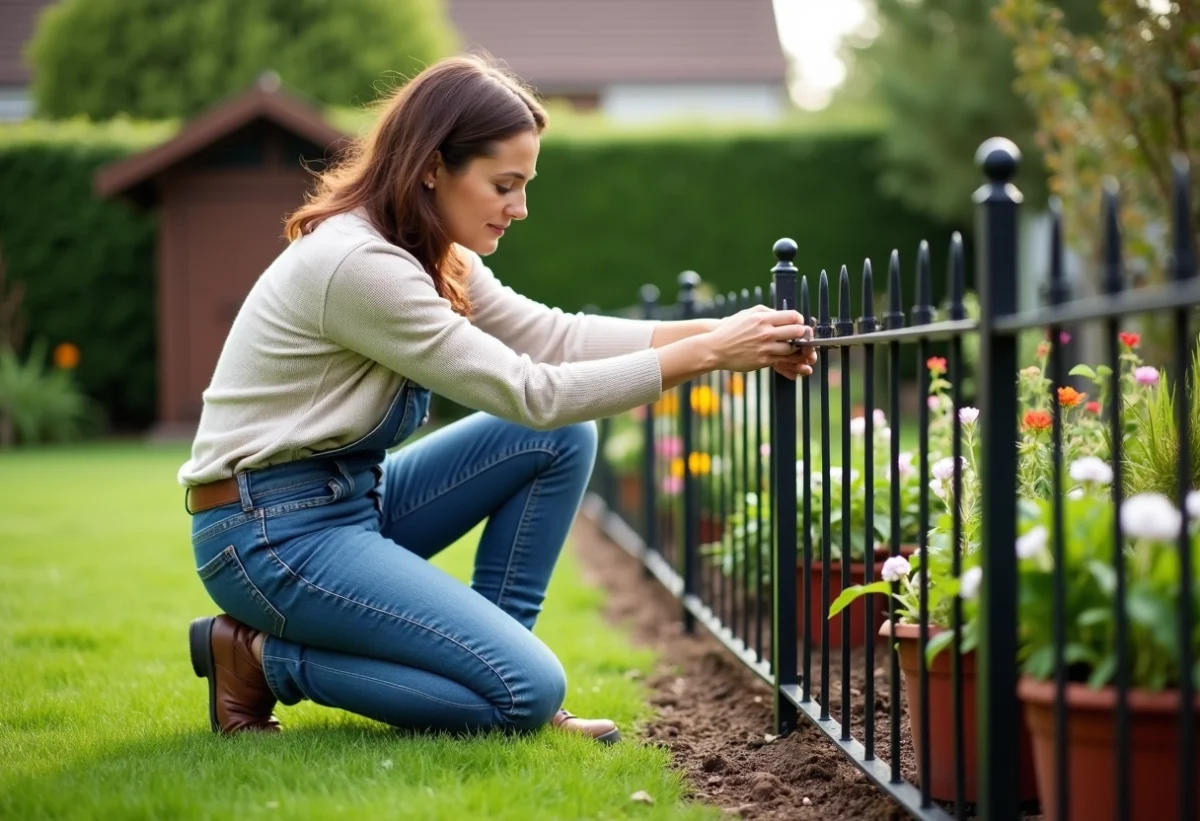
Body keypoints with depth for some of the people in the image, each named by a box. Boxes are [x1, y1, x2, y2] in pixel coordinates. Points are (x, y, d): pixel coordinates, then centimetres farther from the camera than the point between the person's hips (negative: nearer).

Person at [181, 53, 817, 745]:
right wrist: (708, 355, -19)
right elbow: (531, 393, -22)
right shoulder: (357, 263, -24)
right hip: (272, 533, -10)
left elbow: (550, 336, 3)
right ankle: (263, 655, -4)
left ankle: (488, 660, 5)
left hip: (355, 499, 10)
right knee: (529, 690, -16)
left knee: (562, 438, 3)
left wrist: (717, 332, -8)